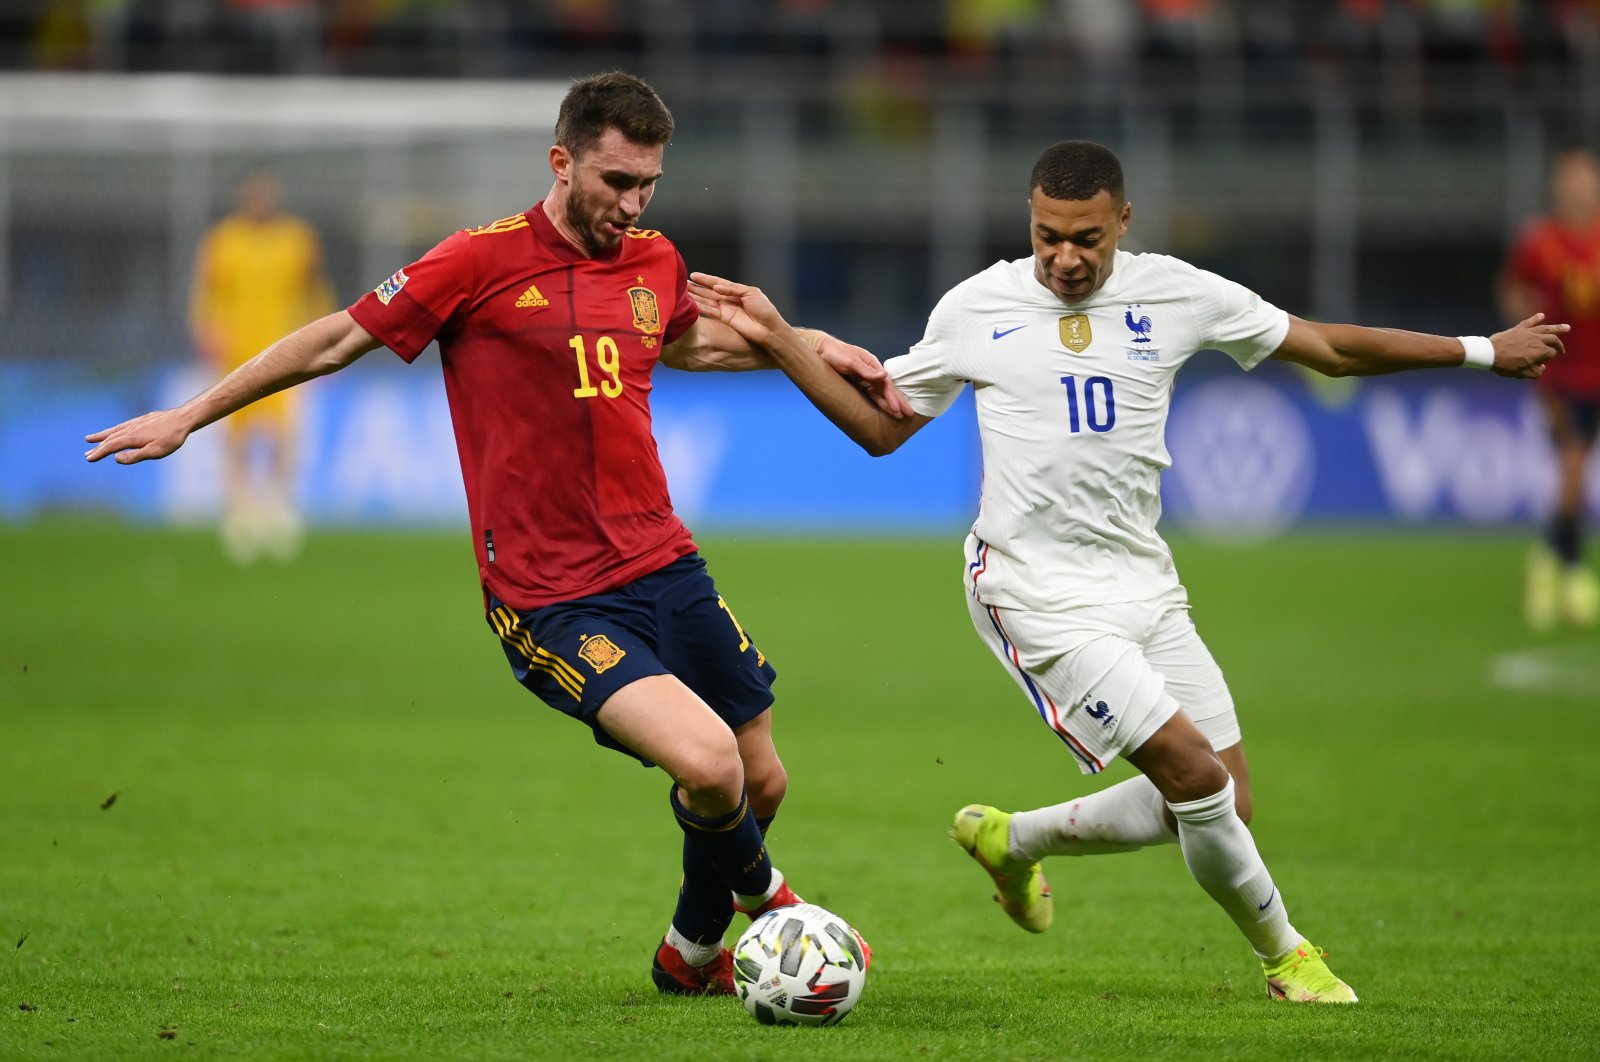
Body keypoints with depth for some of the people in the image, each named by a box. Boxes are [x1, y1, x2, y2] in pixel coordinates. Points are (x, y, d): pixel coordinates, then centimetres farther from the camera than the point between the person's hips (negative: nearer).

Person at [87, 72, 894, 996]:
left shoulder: (656, 263, 9)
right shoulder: (484, 263, -10)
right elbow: (341, 339, -1)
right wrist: (190, 416, 3)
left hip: (665, 568, 7)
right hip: (553, 600, -7)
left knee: (763, 785, 10)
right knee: (708, 763, -23)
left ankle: (694, 949, 38)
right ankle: (758, 885, 12)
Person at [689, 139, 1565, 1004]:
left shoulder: (1177, 295, 1)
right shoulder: (976, 308, -3)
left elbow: (1329, 349, 9)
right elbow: (879, 427, 8)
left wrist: (1480, 351, 8)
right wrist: (778, 340, -2)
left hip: (1141, 578, 5)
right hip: (1037, 589, -5)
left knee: (1219, 803, 4)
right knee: (1195, 775, -16)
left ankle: (1012, 840, 25)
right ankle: (1283, 954, 6)